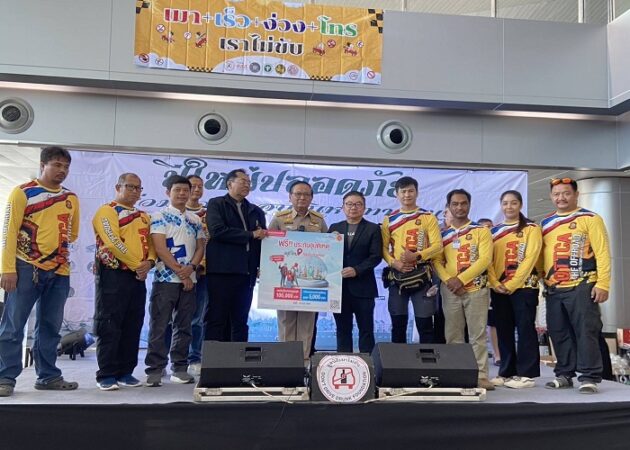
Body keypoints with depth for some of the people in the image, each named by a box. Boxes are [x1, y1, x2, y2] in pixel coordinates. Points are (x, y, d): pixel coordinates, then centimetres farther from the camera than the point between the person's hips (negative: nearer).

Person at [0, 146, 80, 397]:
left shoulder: (71, 198, 12)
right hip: (26, 268, -5)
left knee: (50, 327, 10)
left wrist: (55, 244, 9)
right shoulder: (22, 192, -2)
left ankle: (48, 376, 18)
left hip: (60, 271, 5)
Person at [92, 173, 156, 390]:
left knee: (133, 326, 8)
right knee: (109, 325, -4)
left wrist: (149, 262, -7)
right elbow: (113, 242, -14)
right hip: (113, 274, -7)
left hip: (138, 277, 7)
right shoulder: (107, 211, -3)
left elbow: (150, 243, 14)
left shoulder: (144, 216, 20)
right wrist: (136, 265, -14)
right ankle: (106, 375, 1)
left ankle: (125, 372, 16)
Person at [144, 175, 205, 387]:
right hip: (166, 279, -5)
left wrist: (191, 267, -9)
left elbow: (200, 247, 11)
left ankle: (180, 368, 16)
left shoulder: (195, 220, 14)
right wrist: (180, 272, -12)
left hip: (189, 280, 5)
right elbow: (160, 248, -10)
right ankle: (154, 370, 3)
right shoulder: (159, 217, -2)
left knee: (184, 326, 9)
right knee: (159, 326, -3)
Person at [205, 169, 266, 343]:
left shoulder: (256, 211, 20)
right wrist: (250, 235, -9)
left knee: (240, 322, 7)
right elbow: (217, 230, -12)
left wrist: (262, 266, 1)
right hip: (221, 271, -5)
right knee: (217, 320, -3)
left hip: (246, 273, 5)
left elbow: (262, 238, 17)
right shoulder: (216, 204, 4)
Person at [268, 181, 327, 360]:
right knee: (286, 318, 1)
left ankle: (304, 357, 9)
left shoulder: (319, 220, 11)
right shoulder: (279, 219, 5)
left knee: (307, 319, 3)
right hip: (285, 277, -1)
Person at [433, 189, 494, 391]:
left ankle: (481, 375, -1)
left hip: (476, 289, -3)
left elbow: (485, 259, -8)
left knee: (478, 334, -4)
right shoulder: (443, 234, 12)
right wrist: (448, 280, -13)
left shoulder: (481, 231, 4)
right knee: (453, 335, 5)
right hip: (450, 291, 3)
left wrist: (461, 279, -15)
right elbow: (437, 261, 5)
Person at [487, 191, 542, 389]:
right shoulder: (494, 231, 13)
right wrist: (495, 283, -8)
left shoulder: (531, 229, 0)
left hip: (523, 286, -4)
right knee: (503, 331, 8)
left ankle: (526, 374, 3)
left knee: (525, 330, -2)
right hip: (498, 289, 5)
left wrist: (511, 284, -16)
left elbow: (530, 259, -10)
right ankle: (506, 372, 16)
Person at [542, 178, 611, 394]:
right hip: (553, 289, 5)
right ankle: (564, 374, 19)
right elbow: (539, 255, 17)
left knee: (586, 331, -5)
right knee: (559, 333, 9)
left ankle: (590, 377, 3)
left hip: (582, 287, -5)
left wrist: (602, 284, -13)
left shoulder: (590, 218, 0)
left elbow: (602, 253, -6)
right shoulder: (545, 223, 15)